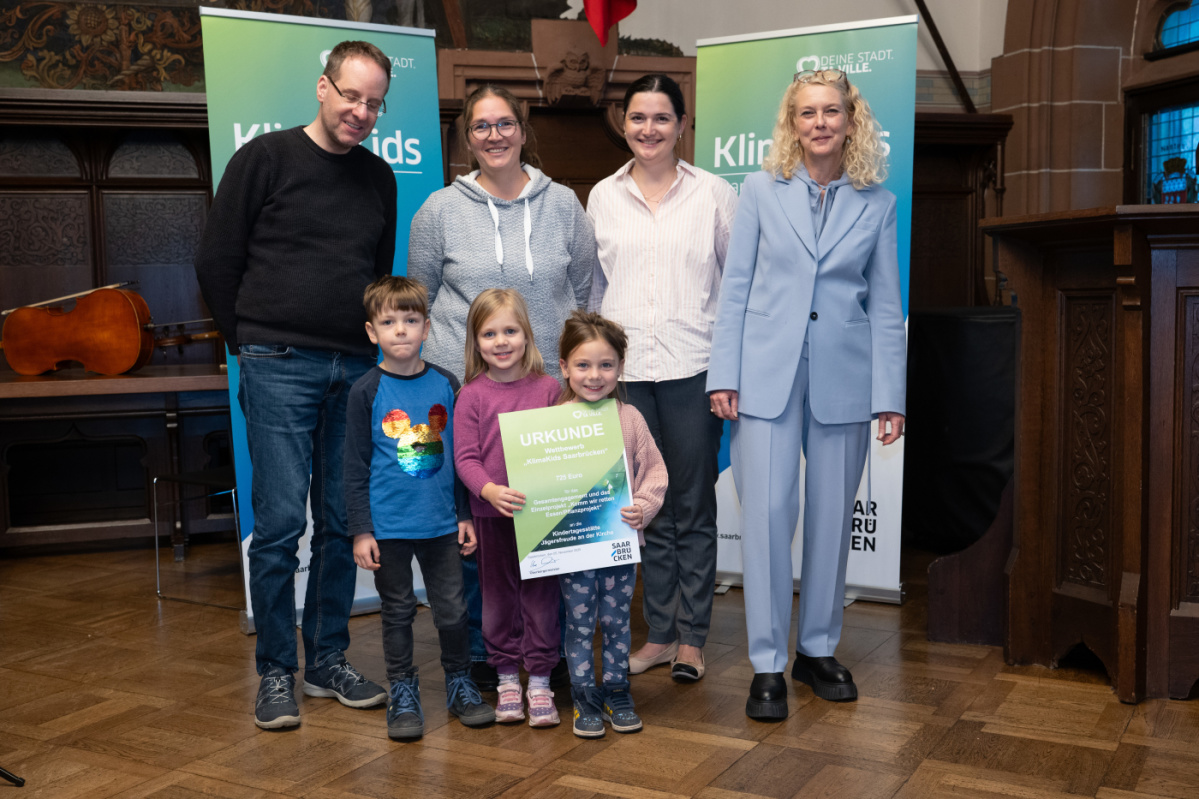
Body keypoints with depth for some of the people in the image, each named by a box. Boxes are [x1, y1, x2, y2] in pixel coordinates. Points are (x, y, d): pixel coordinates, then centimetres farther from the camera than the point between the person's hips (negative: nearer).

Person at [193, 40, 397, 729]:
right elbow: (217, 262, 1)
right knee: (281, 523, -5)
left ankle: (329, 661, 21)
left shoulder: (380, 178, 13)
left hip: (356, 369, 5)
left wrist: (373, 345, 11)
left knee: (343, 523, 8)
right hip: (280, 368, -4)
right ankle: (277, 672, 9)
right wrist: (253, 342, 3)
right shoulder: (266, 158, 0)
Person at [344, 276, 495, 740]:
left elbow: (461, 455, 9)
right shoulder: (366, 393, -5)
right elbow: (356, 469, -3)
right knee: (398, 611, 9)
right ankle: (402, 693, 24)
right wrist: (360, 531, -7)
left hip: (441, 523, 2)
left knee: (452, 608, 8)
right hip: (388, 525, -2)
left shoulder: (445, 385, 3)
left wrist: (466, 514, 7)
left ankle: (460, 684, 28)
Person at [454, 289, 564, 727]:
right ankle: (507, 679, 25)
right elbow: (465, 457, -5)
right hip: (492, 514, 0)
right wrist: (490, 490, -22)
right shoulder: (472, 395, -2)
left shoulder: (547, 388, 1)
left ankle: (539, 681, 17)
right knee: (498, 598, 10)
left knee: (541, 596, 5)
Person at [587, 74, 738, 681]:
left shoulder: (714, 193, 4)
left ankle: (691, 637, 16)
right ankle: (659, 633, 20)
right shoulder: (602, 197, 11)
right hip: (623, 369, 2)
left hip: (692, 367, -2)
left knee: (693, 506, 4)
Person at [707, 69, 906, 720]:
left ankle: (817, 649, 25)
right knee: (767, 513, -5)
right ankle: (767, 663, 7)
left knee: (832, 517, 8)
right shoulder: (761, 190, 4)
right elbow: (735, 288, 3)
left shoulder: (877, 204, 7)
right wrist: (724, 376, -4)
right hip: (767, 374, -1)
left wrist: (890, 396, 1)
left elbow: (887, 307, 7)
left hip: (842, 378, 2)